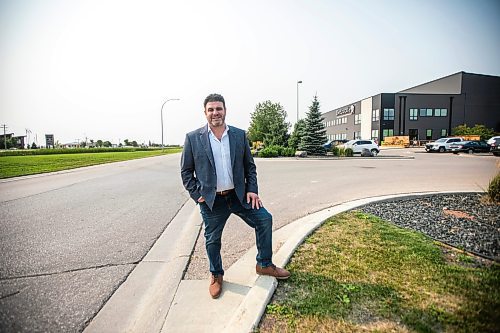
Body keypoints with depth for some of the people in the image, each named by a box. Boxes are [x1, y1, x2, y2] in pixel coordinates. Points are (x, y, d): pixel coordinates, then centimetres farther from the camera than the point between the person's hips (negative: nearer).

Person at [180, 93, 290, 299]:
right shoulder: (193, 138, -5)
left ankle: (264, 265, 20)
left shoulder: (240, 135, 1)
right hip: (211, 200, -2)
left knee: (264, 219, -3)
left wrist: (252, 190, -3)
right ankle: (216, 275, 39)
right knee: (212, 240, 11)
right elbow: (186, 171, 0)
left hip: (239, 195, 2)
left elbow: (249, 166, 7)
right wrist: (197, 195, -8)